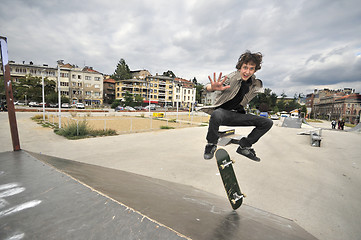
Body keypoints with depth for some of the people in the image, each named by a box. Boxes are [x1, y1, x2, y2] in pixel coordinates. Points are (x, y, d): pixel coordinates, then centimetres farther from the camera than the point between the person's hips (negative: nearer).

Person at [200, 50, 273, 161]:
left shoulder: (255, 84, 3)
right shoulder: (231, 77, -15)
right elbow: (207, 87, -28)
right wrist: (213, 87, -50)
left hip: (237, 115, 6)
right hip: (222, 111, -5)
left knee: (267, 123, -4)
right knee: (217, 114, -43)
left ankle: (244, 146, 6)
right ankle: (211, 144, -16)